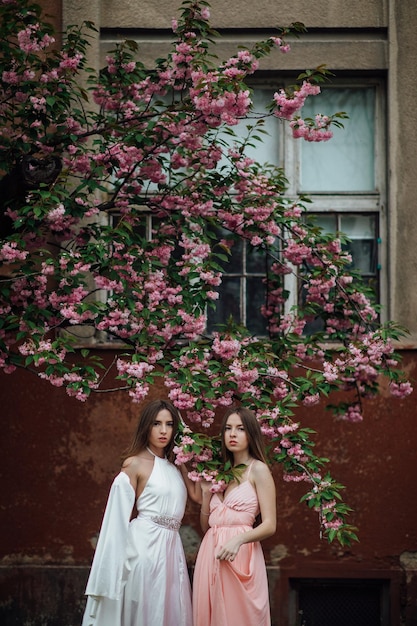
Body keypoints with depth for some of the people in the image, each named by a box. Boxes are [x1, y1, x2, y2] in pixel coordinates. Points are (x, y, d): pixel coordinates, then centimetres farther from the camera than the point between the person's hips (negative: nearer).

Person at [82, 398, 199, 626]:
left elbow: (200, 494, 1)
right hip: (145, 544, -6)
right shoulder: (135, 464, -4)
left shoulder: (176, 466, 14)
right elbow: (124, 517, 0)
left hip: (171, 547, 6)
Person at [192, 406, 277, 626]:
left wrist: (238, 539, -24)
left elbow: (269, 525, -9)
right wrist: (206, 492, 6)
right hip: (210, 555, 6)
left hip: (240, 556, -6)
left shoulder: (258, 470, -1)